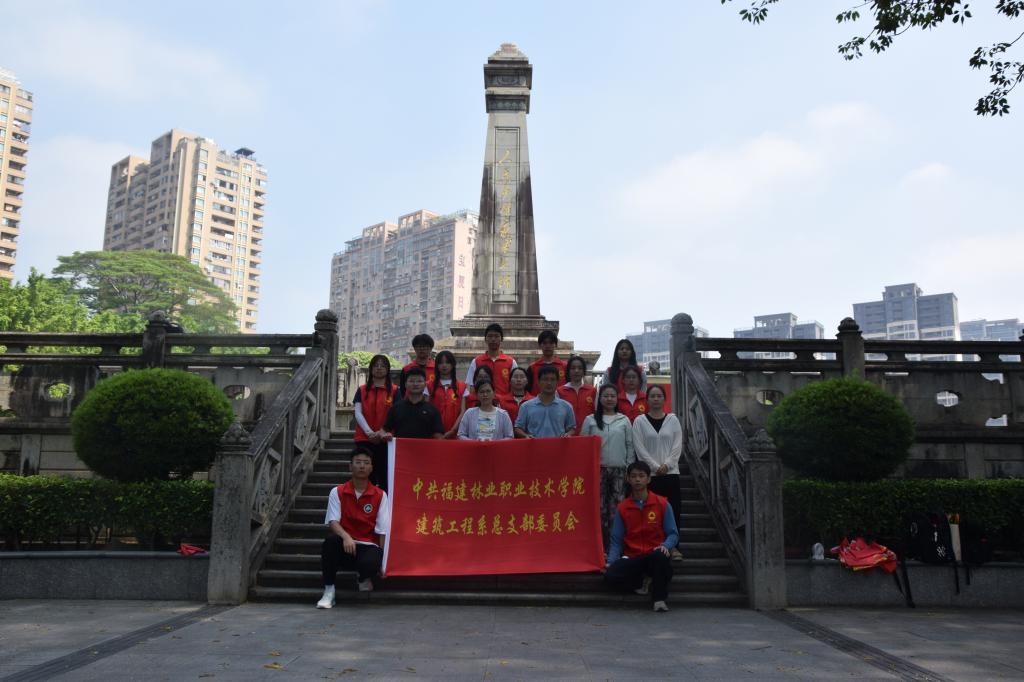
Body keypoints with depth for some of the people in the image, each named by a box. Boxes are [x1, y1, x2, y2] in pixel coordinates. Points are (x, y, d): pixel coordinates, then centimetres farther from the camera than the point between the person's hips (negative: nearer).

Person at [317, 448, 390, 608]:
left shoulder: (380, 495, 2)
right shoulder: (337, 492, 4)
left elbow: (383, 532, -1)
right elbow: (332, 522, -7)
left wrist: (383, 562, -11)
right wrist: (346, 537, -29)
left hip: (369, 546, -1)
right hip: (345, 546, 1)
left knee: (370, 564, -36)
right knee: (330, 541, -33)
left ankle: (363, 577, 7)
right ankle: (329, 591, -16)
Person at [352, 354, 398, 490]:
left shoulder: (394, 391, 6)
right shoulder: (362, 390, 11)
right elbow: (358, 413, 2)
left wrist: (382, 431, -17)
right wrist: (369, 432, -13)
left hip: (385, 440, -1)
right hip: (364, 439, 1)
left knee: (384, 478, -3)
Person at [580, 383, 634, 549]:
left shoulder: (624, 420, 8)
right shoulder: (590, 420, 5)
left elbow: (630, 446, 7)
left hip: (619, 469, 1)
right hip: (598, 468, -1)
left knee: (617, 508, 0)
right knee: (599, 507, -1)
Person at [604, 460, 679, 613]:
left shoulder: (662, 504, 1)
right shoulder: (622, 508, 5)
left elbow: (673, 534, 0)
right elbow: (616, 540, 4)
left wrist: (665, 546, -22)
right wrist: (610, 561, -12)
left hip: (654, 556, -2)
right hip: (632, 558, 2)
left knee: (660, 556, -39)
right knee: (611, 575, -28)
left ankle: (660, 599, -18)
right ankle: (644, 581, 1)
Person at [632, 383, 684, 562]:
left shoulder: (673, 419, 8)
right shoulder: (639, 421, 2)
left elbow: (677, 446, 2)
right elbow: (640, 448, -4)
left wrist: (667, 464, -10)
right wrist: (656, 466, -11)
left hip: (671, 472, 2)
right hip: (649, 473, -2)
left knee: (673, 509, 0)